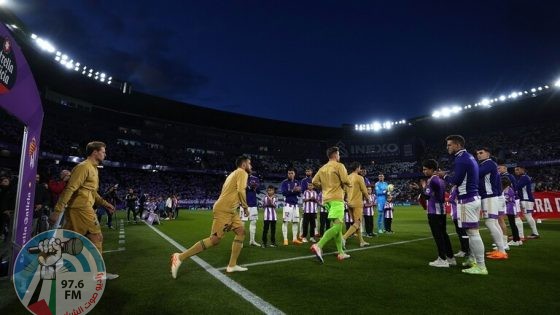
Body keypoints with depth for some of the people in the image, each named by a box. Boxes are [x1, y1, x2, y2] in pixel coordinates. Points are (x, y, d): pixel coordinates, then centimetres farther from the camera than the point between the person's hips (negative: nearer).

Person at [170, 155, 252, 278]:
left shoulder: (234, 173, 23)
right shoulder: (242, 173, -6)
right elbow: (241, 190, -19)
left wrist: (240, 205, 19)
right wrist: (245, 207, -7)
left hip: (230, 210, 10)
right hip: (224, 210, -10)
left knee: (241, 232, 9)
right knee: (214, 239, -10)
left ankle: (232, 265, 12)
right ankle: (180, 257, -4)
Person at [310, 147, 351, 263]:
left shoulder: (322, 168, 14)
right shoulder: (339, 166, -6)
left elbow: (315, 181, 8)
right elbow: (346, 181, -15)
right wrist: (345, 185, 7)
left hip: (326, 199, 8)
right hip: (336, 199, -8)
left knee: (337, 225, 14)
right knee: (337, 226, -13)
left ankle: (341, 253, 18)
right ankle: (318, 246, -28)